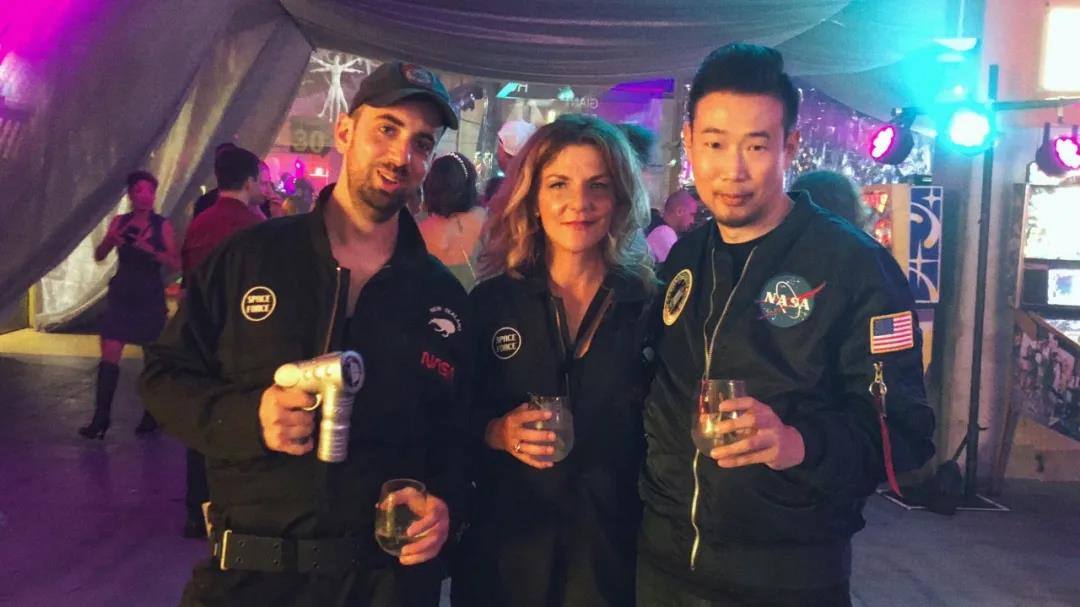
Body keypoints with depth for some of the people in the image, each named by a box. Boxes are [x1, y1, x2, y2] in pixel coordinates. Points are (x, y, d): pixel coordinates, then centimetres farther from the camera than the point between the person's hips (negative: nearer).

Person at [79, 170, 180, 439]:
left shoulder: (162, 225, -3)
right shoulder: (119, 221, 4)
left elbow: (175, 263, -9)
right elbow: (99, 256, 1)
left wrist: (150, 249, -24)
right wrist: (110, 240, -18)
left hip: (150, 297, -2)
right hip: (121, 295, 2)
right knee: (109, 355, -5)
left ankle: (151, 414, 18)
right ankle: (101, 417, -2)